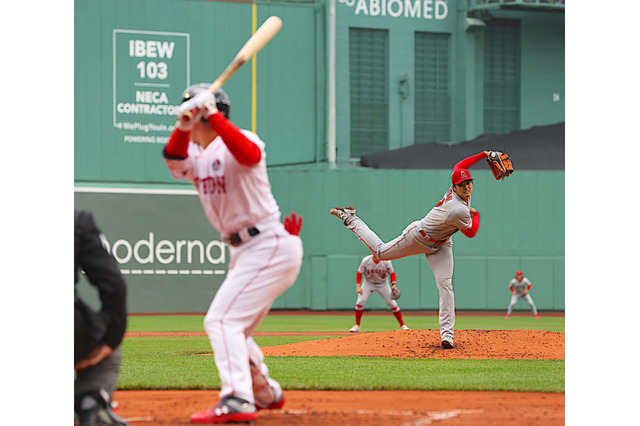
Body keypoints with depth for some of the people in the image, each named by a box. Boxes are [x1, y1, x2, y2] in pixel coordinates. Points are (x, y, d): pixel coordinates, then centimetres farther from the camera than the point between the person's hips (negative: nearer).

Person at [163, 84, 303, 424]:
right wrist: (182, 127, -31)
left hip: (271, 246, -10)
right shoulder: (196, 157, 10)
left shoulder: (241, 142, -12)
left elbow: (249, 155, -37)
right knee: (234, 329, 21)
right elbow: (173, 160, -12)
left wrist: (212, 116, -38)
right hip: (244, 250, 10)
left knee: (222, 319, -20)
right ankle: (266, 393, 40)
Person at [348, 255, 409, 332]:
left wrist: (394, 284, -22)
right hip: (368, 283, 0)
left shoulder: (386, 262, -22)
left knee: (392, 303, -6)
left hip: (382, 284, 0)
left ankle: (402, 325, 6)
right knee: (360, 302, -15)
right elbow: (359, 273, -9)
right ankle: (357, 326, -2)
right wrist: (358, 286, -19)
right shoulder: (366, 261, -21)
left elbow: (392, 273, -7)